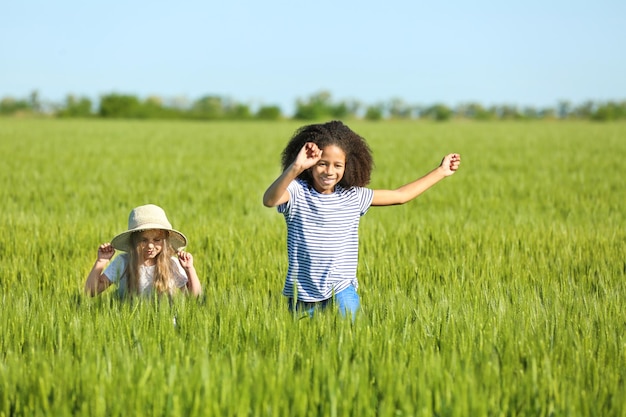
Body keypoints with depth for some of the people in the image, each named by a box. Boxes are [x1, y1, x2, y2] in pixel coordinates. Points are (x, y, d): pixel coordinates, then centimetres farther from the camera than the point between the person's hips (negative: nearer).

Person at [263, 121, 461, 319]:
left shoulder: (353, 196, 5)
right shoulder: (297, 192, -8)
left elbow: (401, 195, 16)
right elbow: (269, 200, -31)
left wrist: (441, 172, 19)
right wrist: (295, 168, -47)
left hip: (342, 294, 2)